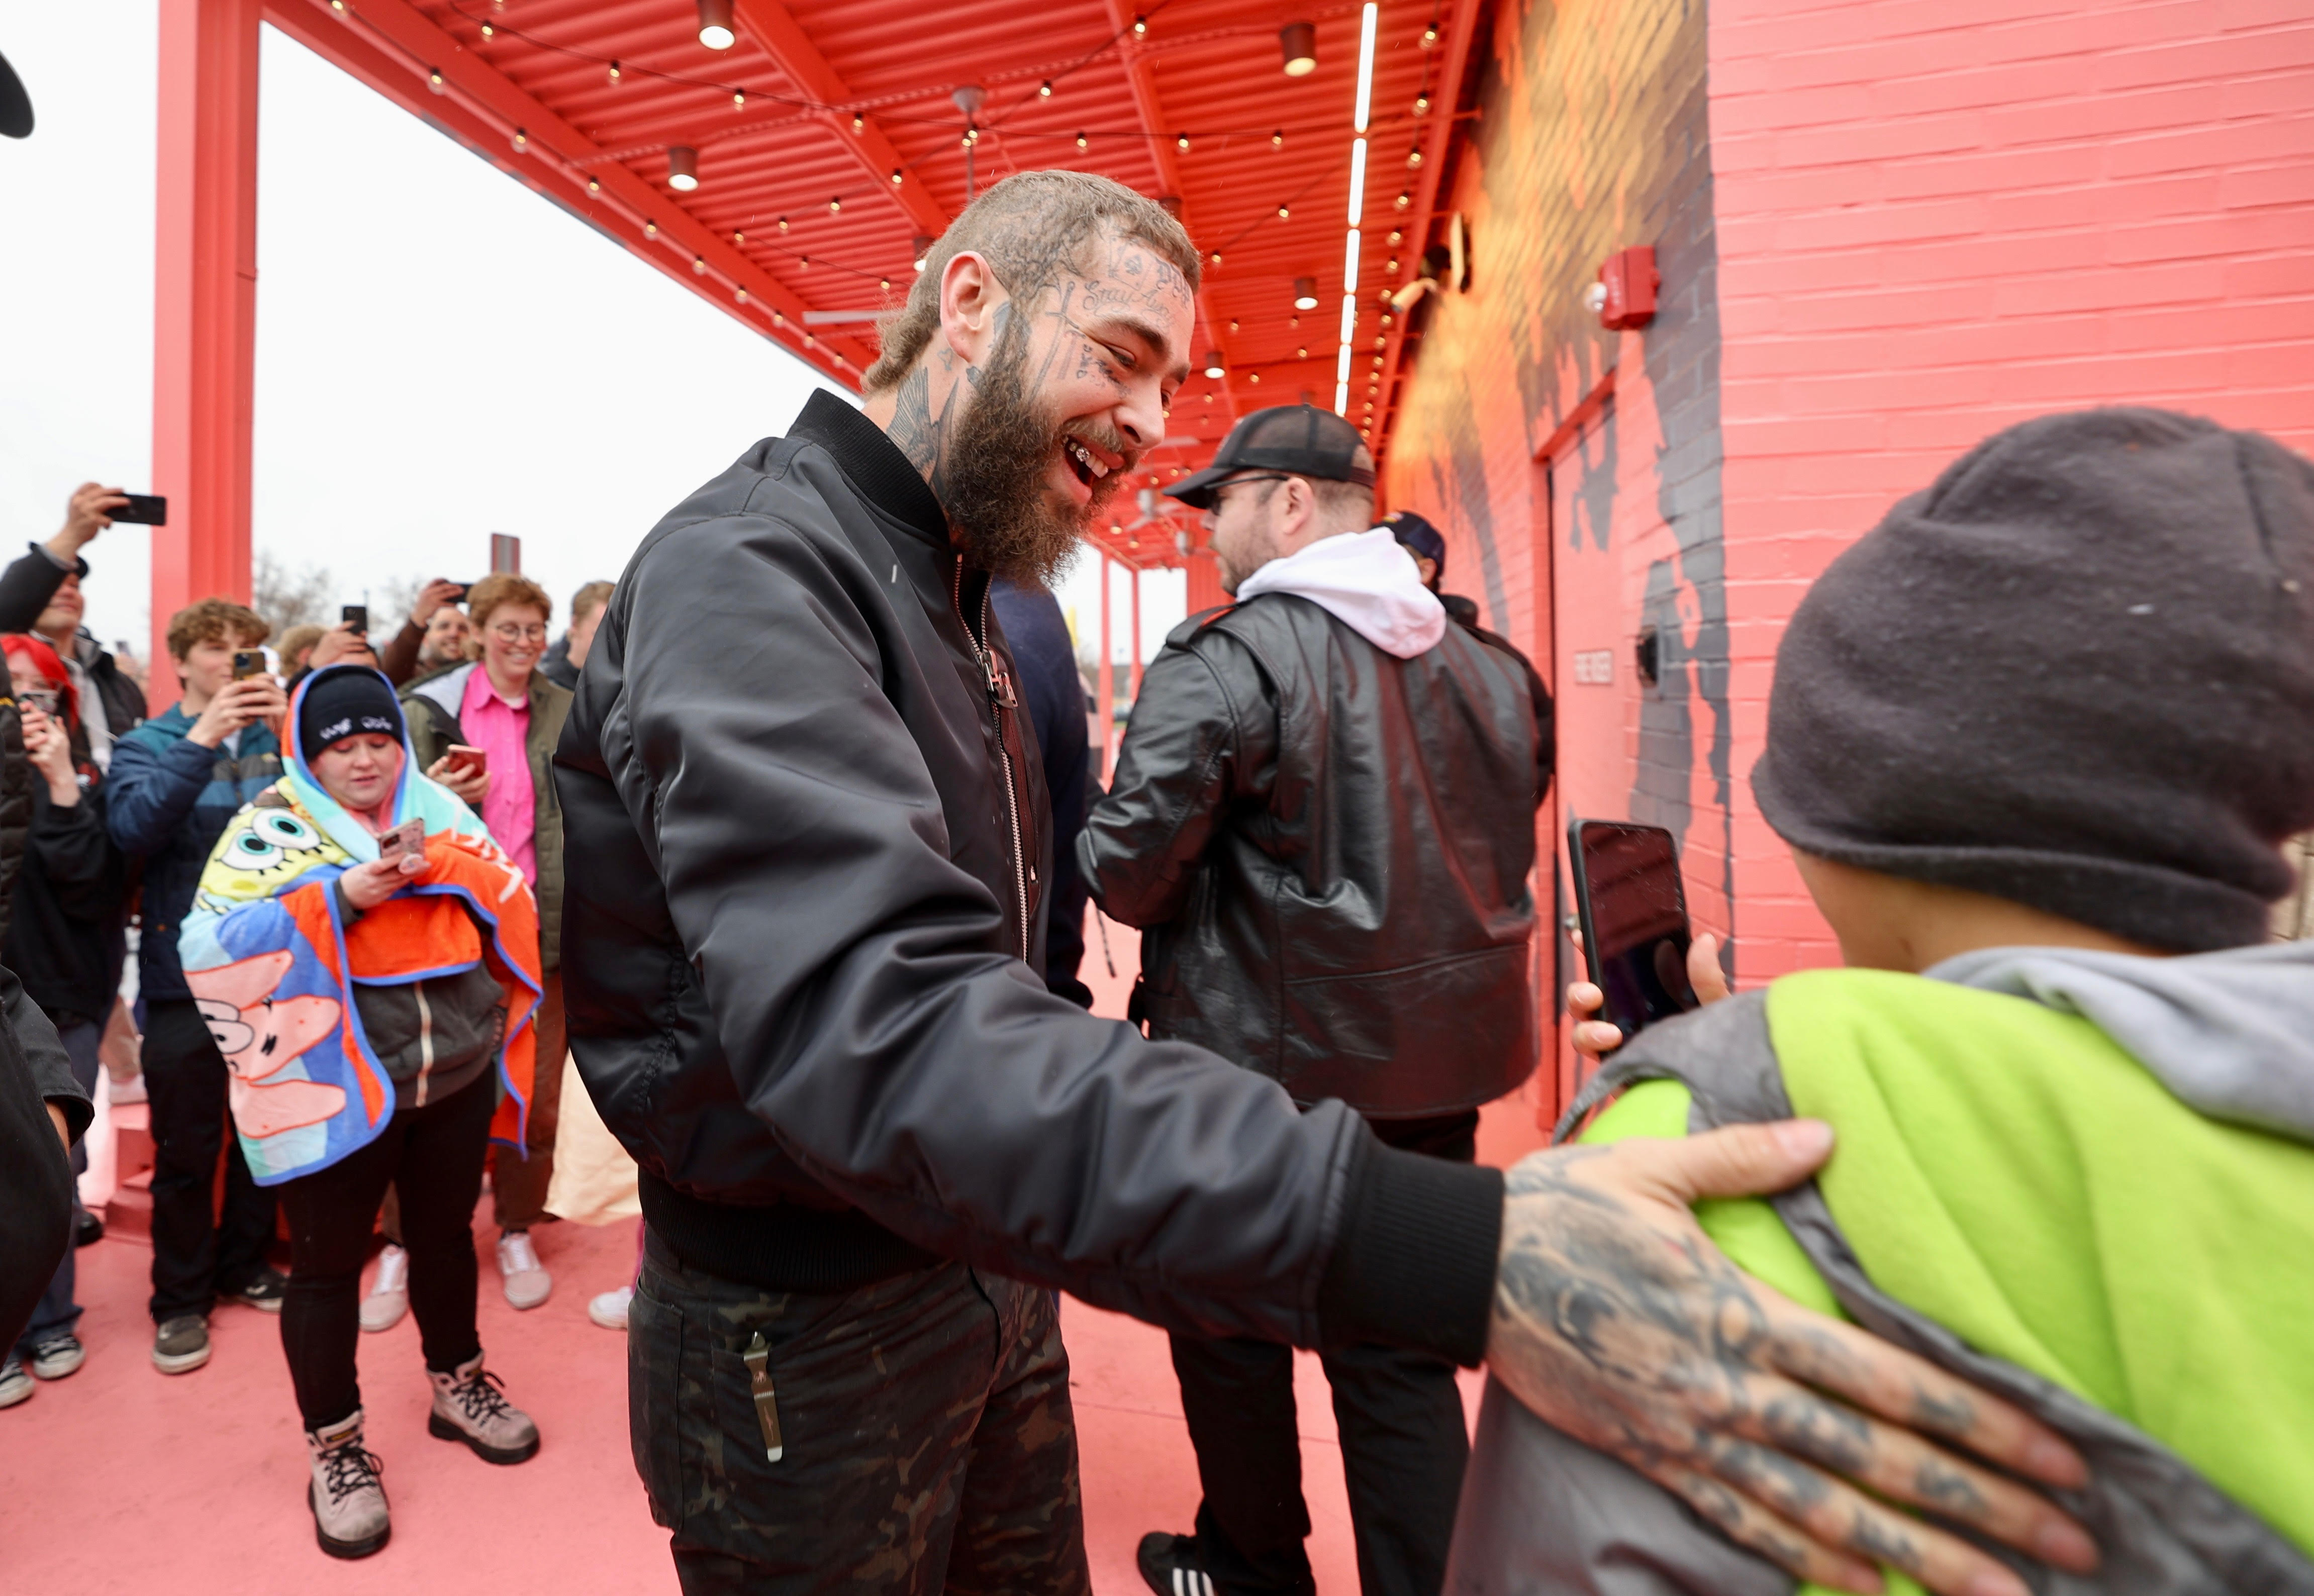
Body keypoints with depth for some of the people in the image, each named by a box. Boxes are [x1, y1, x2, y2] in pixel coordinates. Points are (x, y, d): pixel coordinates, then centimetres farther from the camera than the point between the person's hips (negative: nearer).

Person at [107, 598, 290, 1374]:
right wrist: (201, 740, -25)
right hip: (187, 976, -2)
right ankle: (181, 1298, 24)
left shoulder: (277, 737, 5)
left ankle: (245, 1262, 32)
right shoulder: (146, 744, 0)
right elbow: (133, 827, -17)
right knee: (186, 1148, 6)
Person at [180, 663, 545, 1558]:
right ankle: (334, 1449, 29)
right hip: (332, 1090, -3)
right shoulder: (270, 827, -6)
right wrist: (339, 897, -25)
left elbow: (512, 905, 1)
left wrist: (442, 868, -16)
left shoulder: (437, 810, 4)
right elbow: (209, 947, -16)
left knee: (445, 1235, 19)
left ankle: (457, 1387, 39)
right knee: (327, 1267, 9)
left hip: (456, 1077, 4)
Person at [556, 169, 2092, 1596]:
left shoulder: (944, 592, 10)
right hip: (805, 1338, -7)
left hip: (981, 1279, 8)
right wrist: (1442, 1249, -47)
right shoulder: (752, 567, -22)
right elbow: (875, 1017, -38)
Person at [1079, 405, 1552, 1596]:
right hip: (1436, 1063, 6)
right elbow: (1507, 855, 14)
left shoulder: (1224, 660, -17)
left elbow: (1125, 872, -19)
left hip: (1263, 1062, -5)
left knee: (1232, 1333, 19)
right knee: (1404, 1357, 18)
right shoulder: (1488, 663, 5)